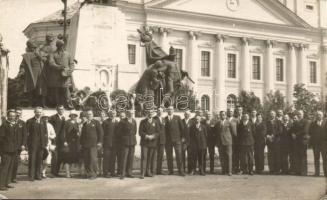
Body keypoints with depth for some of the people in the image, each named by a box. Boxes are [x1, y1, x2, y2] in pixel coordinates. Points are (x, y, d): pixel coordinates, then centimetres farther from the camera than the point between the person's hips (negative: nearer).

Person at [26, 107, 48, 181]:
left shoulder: (43, 122, 14)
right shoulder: (30, 121, 0)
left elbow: (45, 133, 14)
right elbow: (27, 133, -3)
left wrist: (45, 143, 5)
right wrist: (28, 144, -9)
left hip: (41, 144, 4)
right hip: (32, 144, -4)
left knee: (39, 160, 7)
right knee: (32, 160, -1)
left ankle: (38, 175, 15)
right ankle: (31, 176, 4)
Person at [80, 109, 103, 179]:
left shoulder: (96, 122, 6)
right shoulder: (85, 124, 21)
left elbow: (101, 132, 1)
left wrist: (99, 142, -7)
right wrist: (81, 143, 16)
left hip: (93, 144, -5)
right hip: (85, 145, 5)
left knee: (93, 159, -9)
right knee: (86, 160, 1)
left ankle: (93, 174, -4)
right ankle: (88, 173, 8)